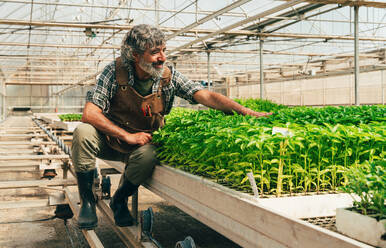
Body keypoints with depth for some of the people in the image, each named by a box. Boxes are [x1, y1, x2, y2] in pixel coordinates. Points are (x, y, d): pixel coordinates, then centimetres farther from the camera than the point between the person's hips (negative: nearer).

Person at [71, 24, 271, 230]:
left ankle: (119, 200, -2)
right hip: (109, 139, 0)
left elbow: (205, 96, -17)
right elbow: (89, 113, -21)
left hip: (142, 144, 1)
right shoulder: (115, 71, -17)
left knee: (147, 157, -34)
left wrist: (246, 111, -29)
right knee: (83, 132, -31)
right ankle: (87, 201, -10)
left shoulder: (169, 76, -11)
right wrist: (128, 136, -26)